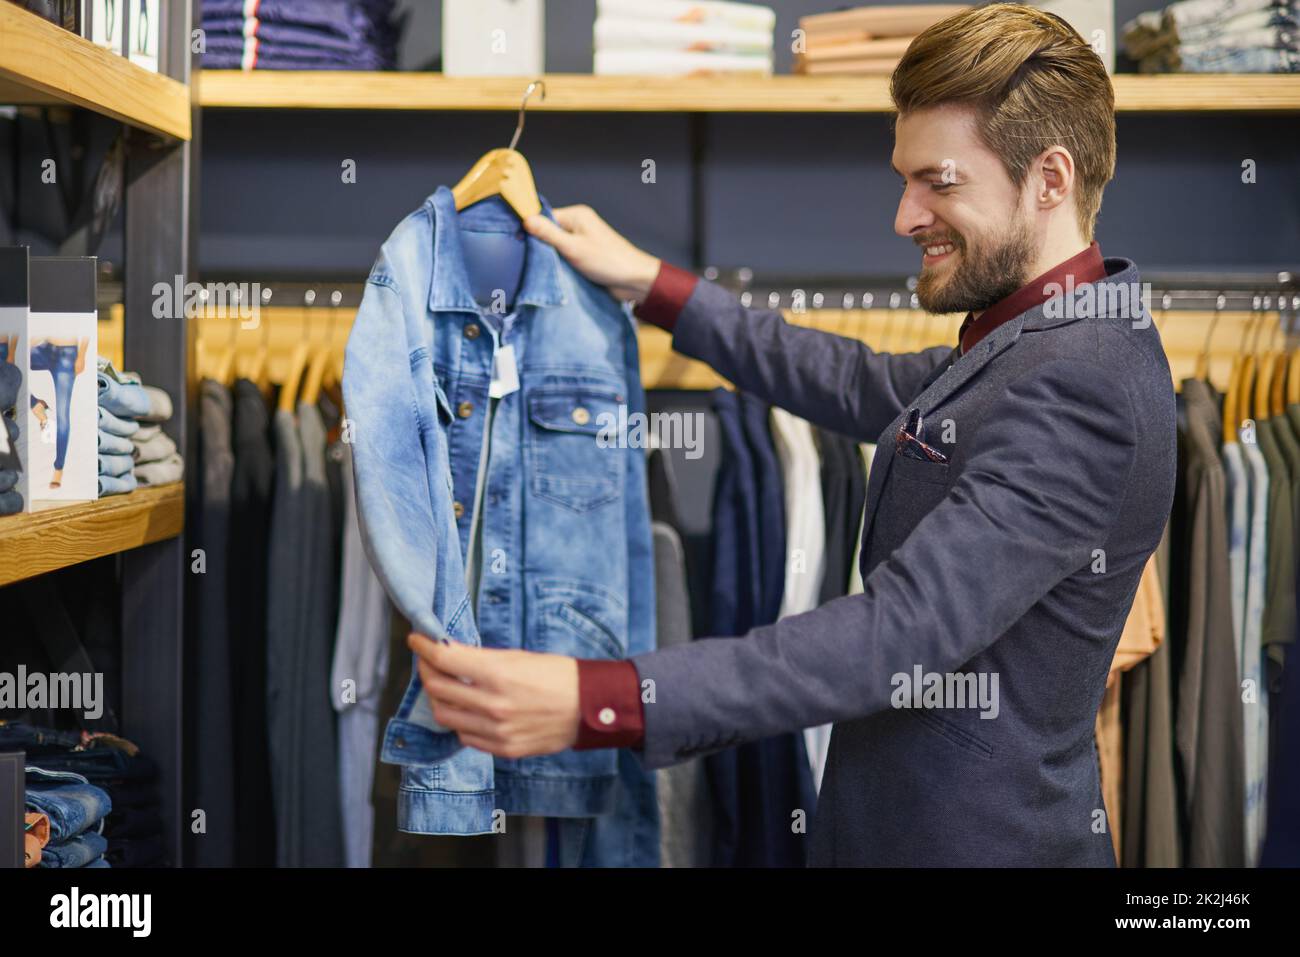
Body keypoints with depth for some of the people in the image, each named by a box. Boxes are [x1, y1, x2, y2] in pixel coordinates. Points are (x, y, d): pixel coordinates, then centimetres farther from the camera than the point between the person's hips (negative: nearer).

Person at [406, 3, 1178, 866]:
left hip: (982, 839, -9)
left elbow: (901, 630, -32)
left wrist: (596, 702, -38)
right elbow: (866, 390, 18)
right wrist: (653, 285, 16)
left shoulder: (1078, 388, -25)